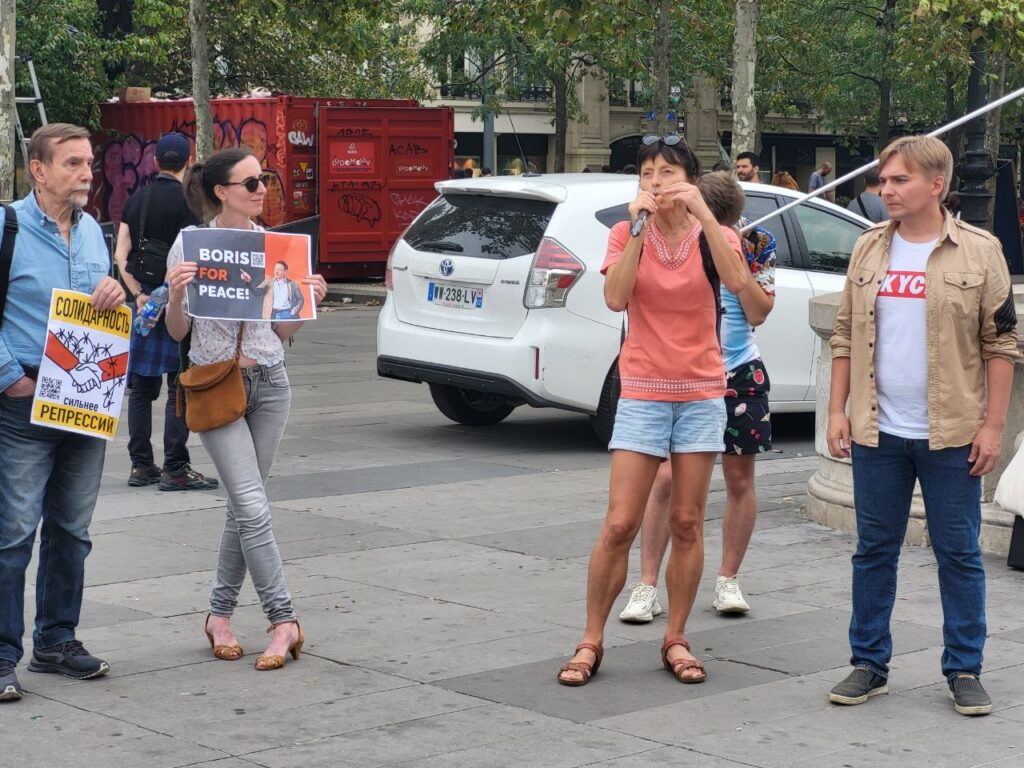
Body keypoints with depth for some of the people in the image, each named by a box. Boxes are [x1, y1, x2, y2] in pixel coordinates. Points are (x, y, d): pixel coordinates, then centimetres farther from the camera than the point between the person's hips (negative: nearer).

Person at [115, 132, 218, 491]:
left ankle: (141, 465, 14)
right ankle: (175, 469, -3)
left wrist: (139, 295, 0)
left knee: (142, 386, 11)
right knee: (181, 386, -2)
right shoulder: (187, 201, -9)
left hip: (144, 300, 6)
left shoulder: (135, 201, 8)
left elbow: (120, 256, 3)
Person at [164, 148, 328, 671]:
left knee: (244, 506, 8)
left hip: (269, 382, 4)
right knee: (252, 507, -11)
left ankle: (220, 614, 20)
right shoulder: (191, 245, -5)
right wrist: (175, 295, -20)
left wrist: (308, 300, -5)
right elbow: (177, 332, -1)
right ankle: (283, 621, -7)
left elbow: (284, 333, 13)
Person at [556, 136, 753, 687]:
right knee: (619, 525, -5)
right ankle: (591, 642, 5)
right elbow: (615, 298, -17)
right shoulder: (627, 234, 1)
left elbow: (737, 281, -21)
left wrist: (703, 214, -24)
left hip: (700, 393, 1)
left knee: (687, 523, 5)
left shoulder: (712, 236, 1)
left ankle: (676, 641, 16)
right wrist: (638, 228, -19)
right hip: (643, 393, -1)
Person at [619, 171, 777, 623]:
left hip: (738, 374, 2)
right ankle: (647, 586, -1)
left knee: (739, 479, 7)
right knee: (666, 479, -7)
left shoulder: (754, 246, 0)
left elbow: (757, 313, -7)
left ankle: (727, 581, 20)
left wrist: (744, 263, -16)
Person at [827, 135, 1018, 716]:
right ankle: (870, 665, 19)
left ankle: (965, 670, 14)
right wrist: (837, 409, 4)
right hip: (878, 430, 3)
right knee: (875, 551, 9)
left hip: (952, 434, -3)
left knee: (959, 554, 4)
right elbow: (846, 335, 11)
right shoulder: (870, 249, 7)